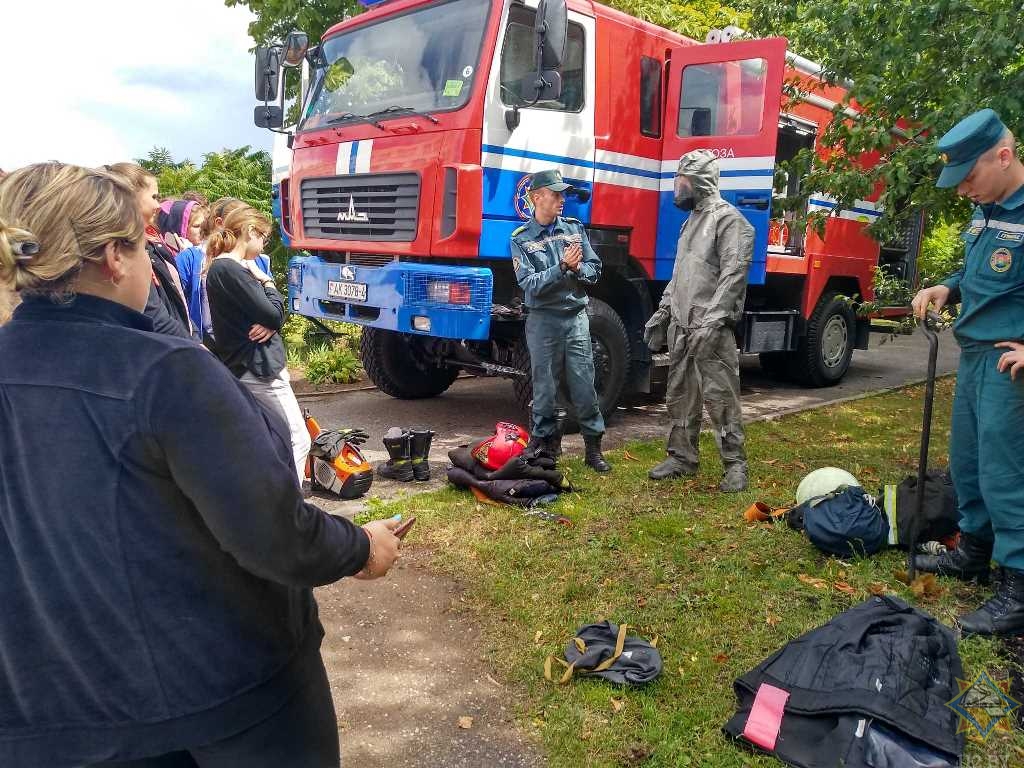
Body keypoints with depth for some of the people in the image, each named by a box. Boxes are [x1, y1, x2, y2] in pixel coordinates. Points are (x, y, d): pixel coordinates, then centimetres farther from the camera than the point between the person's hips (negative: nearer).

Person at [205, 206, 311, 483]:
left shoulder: (226, 267, 14)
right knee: (298, 440, -6)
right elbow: (273, 314, -18)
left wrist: (269, 324, -10)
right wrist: (267, 282, -1)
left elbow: (272, 315, 13)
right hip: (258, 367, -10)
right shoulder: (229, 270, -17)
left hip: (247, 365, 10)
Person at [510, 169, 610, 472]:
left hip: (576, 317, 2)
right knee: (545, 388, 4)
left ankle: (594, 448, 10)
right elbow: (529, 284, -11)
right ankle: (544, 446, 17)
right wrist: (562, 267, -21)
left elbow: (594, 270, 8)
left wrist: (578, 268, -14)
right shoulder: (521, 239, -1)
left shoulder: (574, 228, 9)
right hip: (543, 321, -2)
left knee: (584, 386, 1)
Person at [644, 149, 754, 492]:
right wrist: (663, 312, 18)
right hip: (680, 326, 9)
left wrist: (713, 321, -25)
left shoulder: (728, 219, -8)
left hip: (711, 330, -9)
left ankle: (735, 465, 4)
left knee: (720, 397, -5)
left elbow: (733, 274, -18)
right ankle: (682, 457, 24)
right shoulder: (691, 220, 20)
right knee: (680, 396, 13)